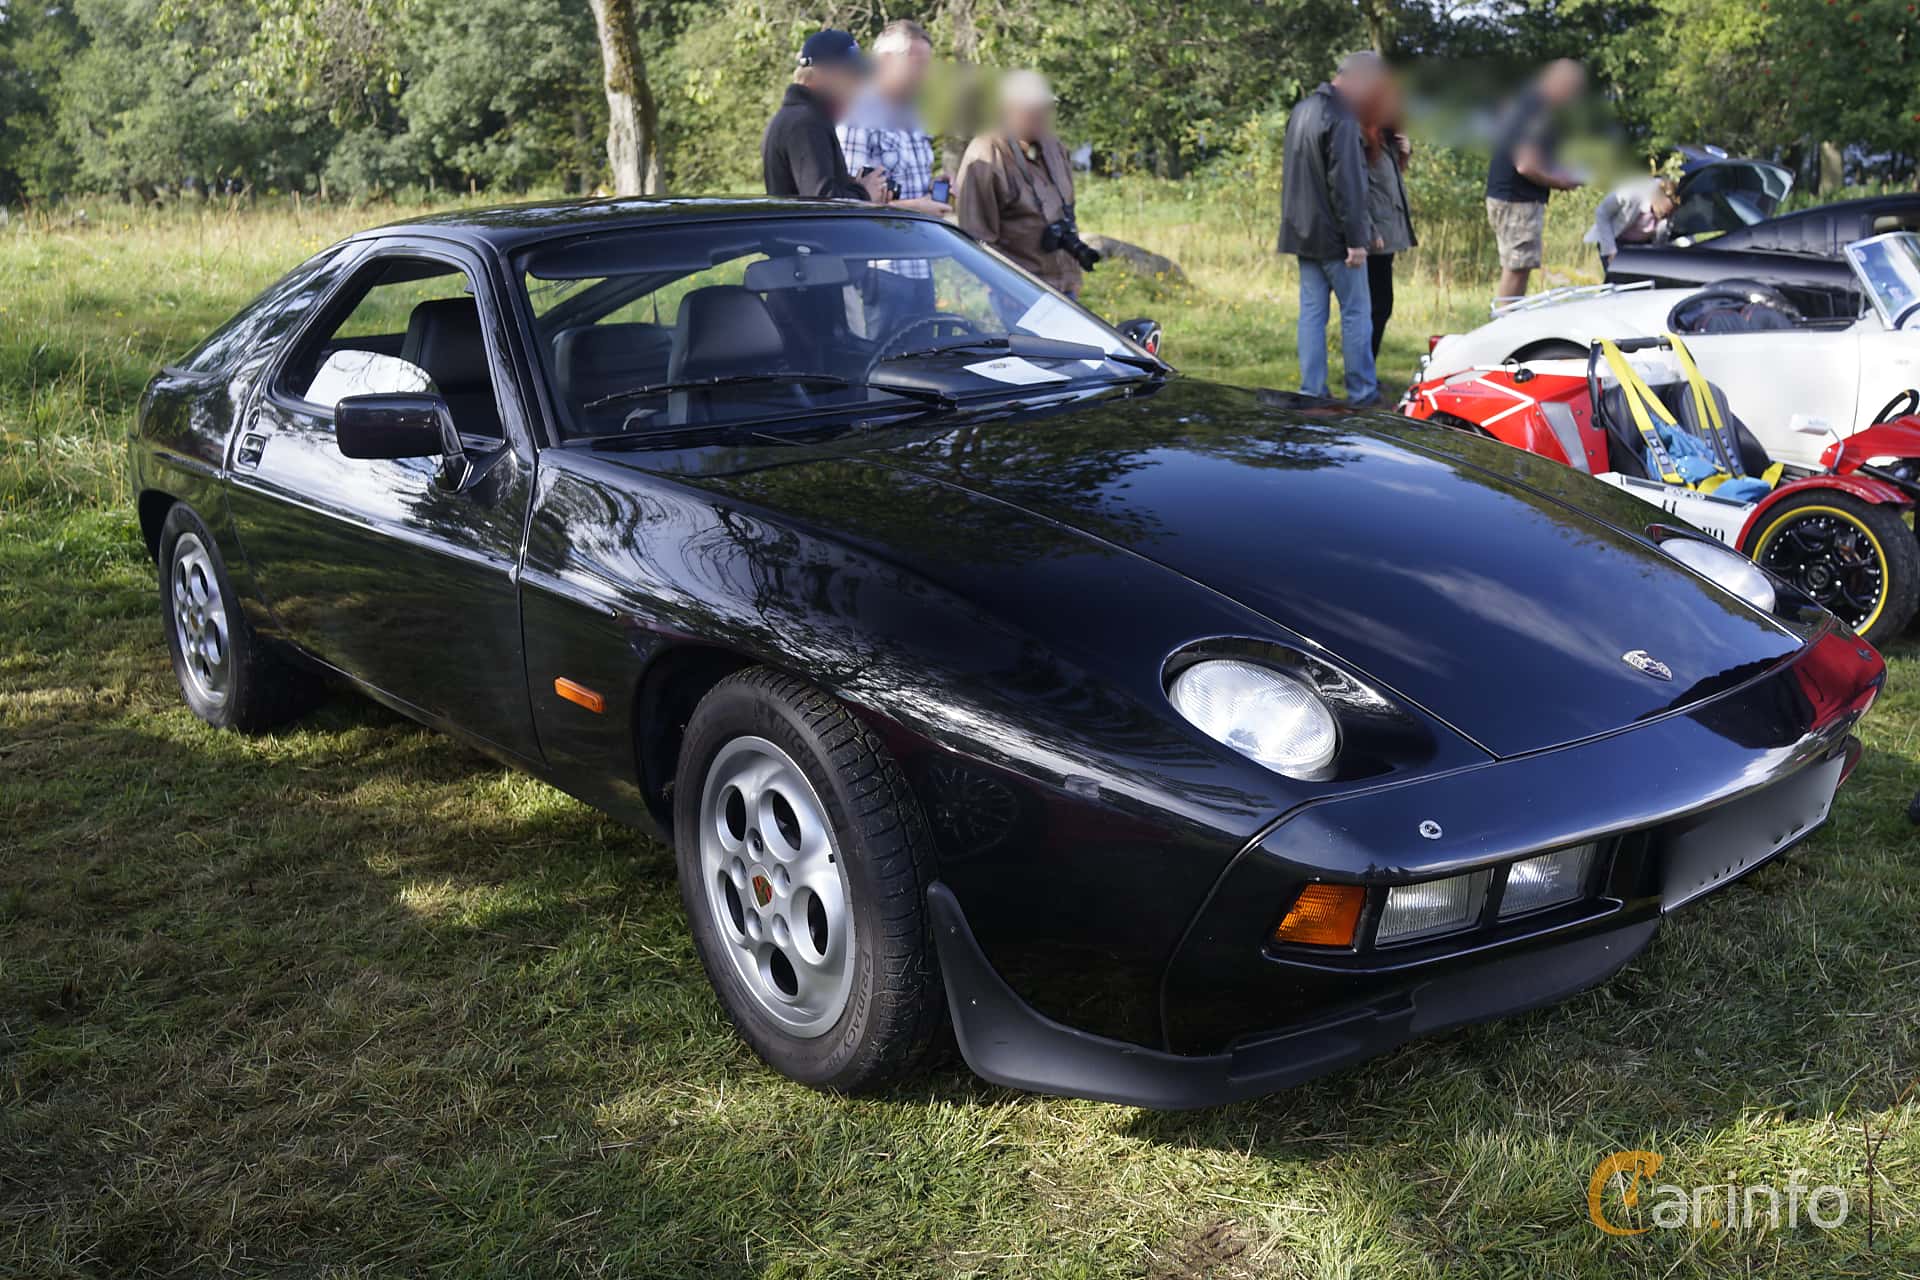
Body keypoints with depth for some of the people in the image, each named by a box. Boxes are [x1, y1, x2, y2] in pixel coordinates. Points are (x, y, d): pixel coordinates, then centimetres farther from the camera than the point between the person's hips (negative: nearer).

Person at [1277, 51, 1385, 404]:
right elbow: (1346, 183, -19)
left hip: (1302, 232, 8)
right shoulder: (1342, 119, -17)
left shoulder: (1304, 108, 13)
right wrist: (1355, 239, -17)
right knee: (1356, 313, 1)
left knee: (1312, 312, 9)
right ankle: (1362, 393, 5)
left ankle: (1311, 392, 8)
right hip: (1333, 236, -8)